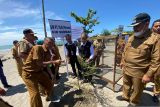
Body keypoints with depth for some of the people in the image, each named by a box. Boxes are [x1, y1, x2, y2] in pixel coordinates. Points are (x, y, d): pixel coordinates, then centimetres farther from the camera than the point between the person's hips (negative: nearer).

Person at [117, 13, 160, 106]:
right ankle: (125, 96, 49)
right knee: (126, 84, 25)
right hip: (126, 69, 6)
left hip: (139, 72, -5)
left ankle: (133, 103, 41)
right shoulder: (131, 38, 3)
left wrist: (148, 75, -18)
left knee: (136, 90, 17)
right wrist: (122, 61, 14)